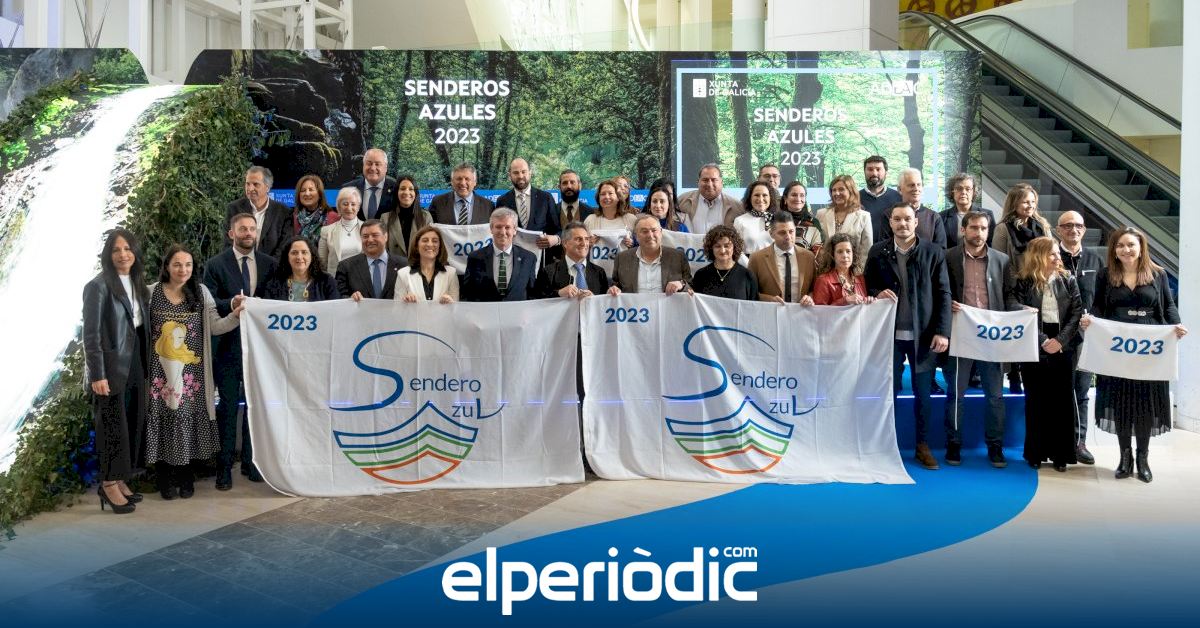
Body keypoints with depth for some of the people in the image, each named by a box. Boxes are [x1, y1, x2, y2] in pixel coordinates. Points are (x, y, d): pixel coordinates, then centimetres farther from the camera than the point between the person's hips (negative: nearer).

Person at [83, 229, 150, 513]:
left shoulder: (137, 283, 10)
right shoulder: (99, 286, -10)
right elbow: (91, 334, -13)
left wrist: (145, 366, 7)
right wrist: (97, 375, -17)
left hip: (135, 365, 7)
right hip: (111, 366, -7)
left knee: (134, 424, 10)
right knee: (114, 426, -1)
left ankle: (120, 480, 21)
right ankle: (109, 484, 11)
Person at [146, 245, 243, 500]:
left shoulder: (201, 292, 4)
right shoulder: (152, 293, 1)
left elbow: (215, 327, 0)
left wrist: (236, 314, -16)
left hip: (191, 370, 1)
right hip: (161, 369, -1)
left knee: (188, 417, 4)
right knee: (163, 416, 1)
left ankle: (185, 476, 19)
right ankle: (165, 477, 15)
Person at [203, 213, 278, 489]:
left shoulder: (269, 264, 7)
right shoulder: (216, 265, -1)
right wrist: (231, 304, -24)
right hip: (228, 344, -3)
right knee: (228, 406, 2)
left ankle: (251, 461, 21)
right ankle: (224, 466, 11)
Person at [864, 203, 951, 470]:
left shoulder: (934, 252, 1)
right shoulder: (878, 252, 4)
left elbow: (943, 294, -2)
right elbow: (867, 287, 9)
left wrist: (942, 331, -8)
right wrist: (877, 295, -14)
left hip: (924, 334, 0)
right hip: (889, 333, 1)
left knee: (923, 393, 8)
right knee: (888, 392, 8)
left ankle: (922, 444, 22)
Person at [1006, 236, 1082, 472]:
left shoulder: (1068, 281, 7)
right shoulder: (1022, 283, -1)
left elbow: (1076, 313, 0)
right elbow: (1016, 312, -10)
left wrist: (1061, 340, -12)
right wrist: (1042, 341, -15)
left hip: (1062, 348, 2)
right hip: (1033, 349, -1)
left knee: (1061, 400, 2)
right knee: (1035, 401, 5)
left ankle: (1060, 453, 11)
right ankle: (1035, 453, 13)